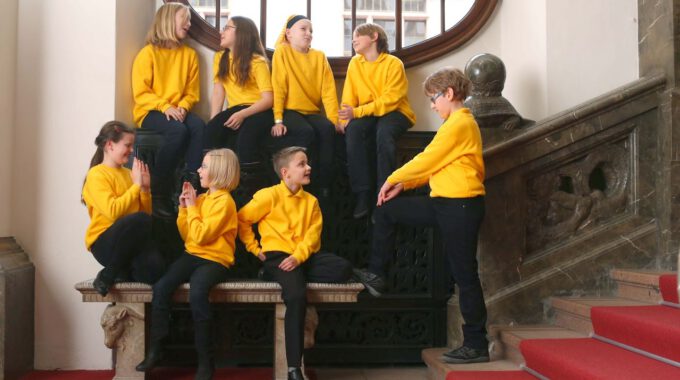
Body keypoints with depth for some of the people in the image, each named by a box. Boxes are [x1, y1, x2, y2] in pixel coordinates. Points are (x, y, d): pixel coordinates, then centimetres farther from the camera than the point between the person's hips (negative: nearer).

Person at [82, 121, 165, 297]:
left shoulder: (128, 173, 14)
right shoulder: (97, 174, -5)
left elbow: (146, 211, 17)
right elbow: (113, 211, -20)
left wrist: (145, 189, 0)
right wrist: (136, 186, -12)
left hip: (130, 240, 5)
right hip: (104, 242, -5)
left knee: (154, 269, -27)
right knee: (141, 220, -35)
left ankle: (122, 271, 8)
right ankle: (107, 275, -15)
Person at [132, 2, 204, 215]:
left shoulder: (189, 54, 10)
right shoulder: (148, 53, -4)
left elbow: (192, 92, 10)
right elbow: (140, 93, -7)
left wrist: (183, 107, -11)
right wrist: (165, 107, -20)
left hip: (178, 111, 4)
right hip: (150, 111, -4)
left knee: (199, 127, -30)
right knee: (178, 131, -34)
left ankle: (191, 185, -29)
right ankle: (157, 191, -22)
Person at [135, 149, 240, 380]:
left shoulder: (224, 201, -9)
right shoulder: (202, 198, 15)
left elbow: (200, 236, -17)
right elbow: (186, 236, 17)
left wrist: (192, 207, -7)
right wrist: (183, 208, 6)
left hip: (215, 260, -7)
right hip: (192, 255, 7)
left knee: (197, 293, -34)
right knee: (161, 287, -18)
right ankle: (155, 350, -8)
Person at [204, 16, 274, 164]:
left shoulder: (257, 62, -6)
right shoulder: (220, 58, 11)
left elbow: (268, 99, -13)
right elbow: (218, 92, 4)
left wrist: (243, 114, -27)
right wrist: (214, 120, -12)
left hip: (259, 111, -4)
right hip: (236, 109, 5)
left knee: (245, 138, -36)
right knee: (211, 130, -27)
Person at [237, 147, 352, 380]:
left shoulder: (311, 201, 12)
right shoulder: (269, 195, -1)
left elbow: (312, 235, 3)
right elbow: (242, 219, 2)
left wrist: (298, 257, -14)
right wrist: (255, 248, 0)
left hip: (305, 256, 5)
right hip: (278, 255, -5)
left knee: (344, 269, -21)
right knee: (297, 296, -32)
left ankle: (285, 275, -11)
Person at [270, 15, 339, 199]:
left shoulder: (319, 56, 11)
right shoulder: (282, 51, 1)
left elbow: (328, 90, 3)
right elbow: (278, 87, -7)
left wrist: (334, 120, -8)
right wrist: (278, 120, -16)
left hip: (312, 111, 4)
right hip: (290, 110, -3)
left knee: (328, 129, -27)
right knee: (306, 132, -33)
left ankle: (324, 188, -22)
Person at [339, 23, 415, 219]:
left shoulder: (393, 63, -10)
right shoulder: (354, 63, 6)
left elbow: (390, 100, -19)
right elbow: (349, 96, 4)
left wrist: (357, 112, -29)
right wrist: (345, 119, -16)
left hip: (394, 113, -4)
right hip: (367, 114, 4)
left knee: (384, 132, -37)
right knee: (353, 130, -30)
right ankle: (362, 195, -26)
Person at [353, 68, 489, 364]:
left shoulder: (459, 123, -15)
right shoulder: (458, 122, 17)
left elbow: (428, 160, -15)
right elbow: (435, 165, 17)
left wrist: (393, 179, -2)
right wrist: (404, 184, 8)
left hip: (460, 206, -10)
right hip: (445, 203, 10)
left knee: (464, 275, -3)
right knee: (386, 211, 12)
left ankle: (476, 345, 8)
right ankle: (375, 275, 21)